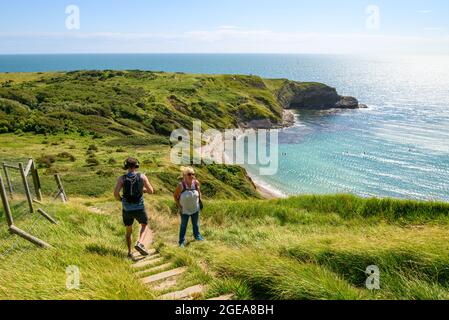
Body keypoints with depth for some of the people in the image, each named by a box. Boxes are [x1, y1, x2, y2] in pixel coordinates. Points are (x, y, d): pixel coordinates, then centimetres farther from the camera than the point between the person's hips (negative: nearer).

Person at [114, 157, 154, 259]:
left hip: (127, 209, 2)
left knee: (129, 230, 23)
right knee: (144, 225, 23)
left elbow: (116, 193, -13)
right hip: (139, 208, -2)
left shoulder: (122, 178, -5)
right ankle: (139, 243, -1)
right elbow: (151, 191, -2)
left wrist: (121, 200, 10)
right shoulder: (142, 176, -6)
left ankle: (130, 252, 23)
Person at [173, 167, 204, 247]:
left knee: (196, 224, 22)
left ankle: (197, 235, 45)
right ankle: (182, 241, 23)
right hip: (185, 210, -3)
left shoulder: (196, 183, -17)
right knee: (183, 226, 11)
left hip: (195, 208, 3)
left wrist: (200, 200, 1)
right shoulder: (181, 185, -24)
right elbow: (175, 196, -10)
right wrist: (179, 206, -12)